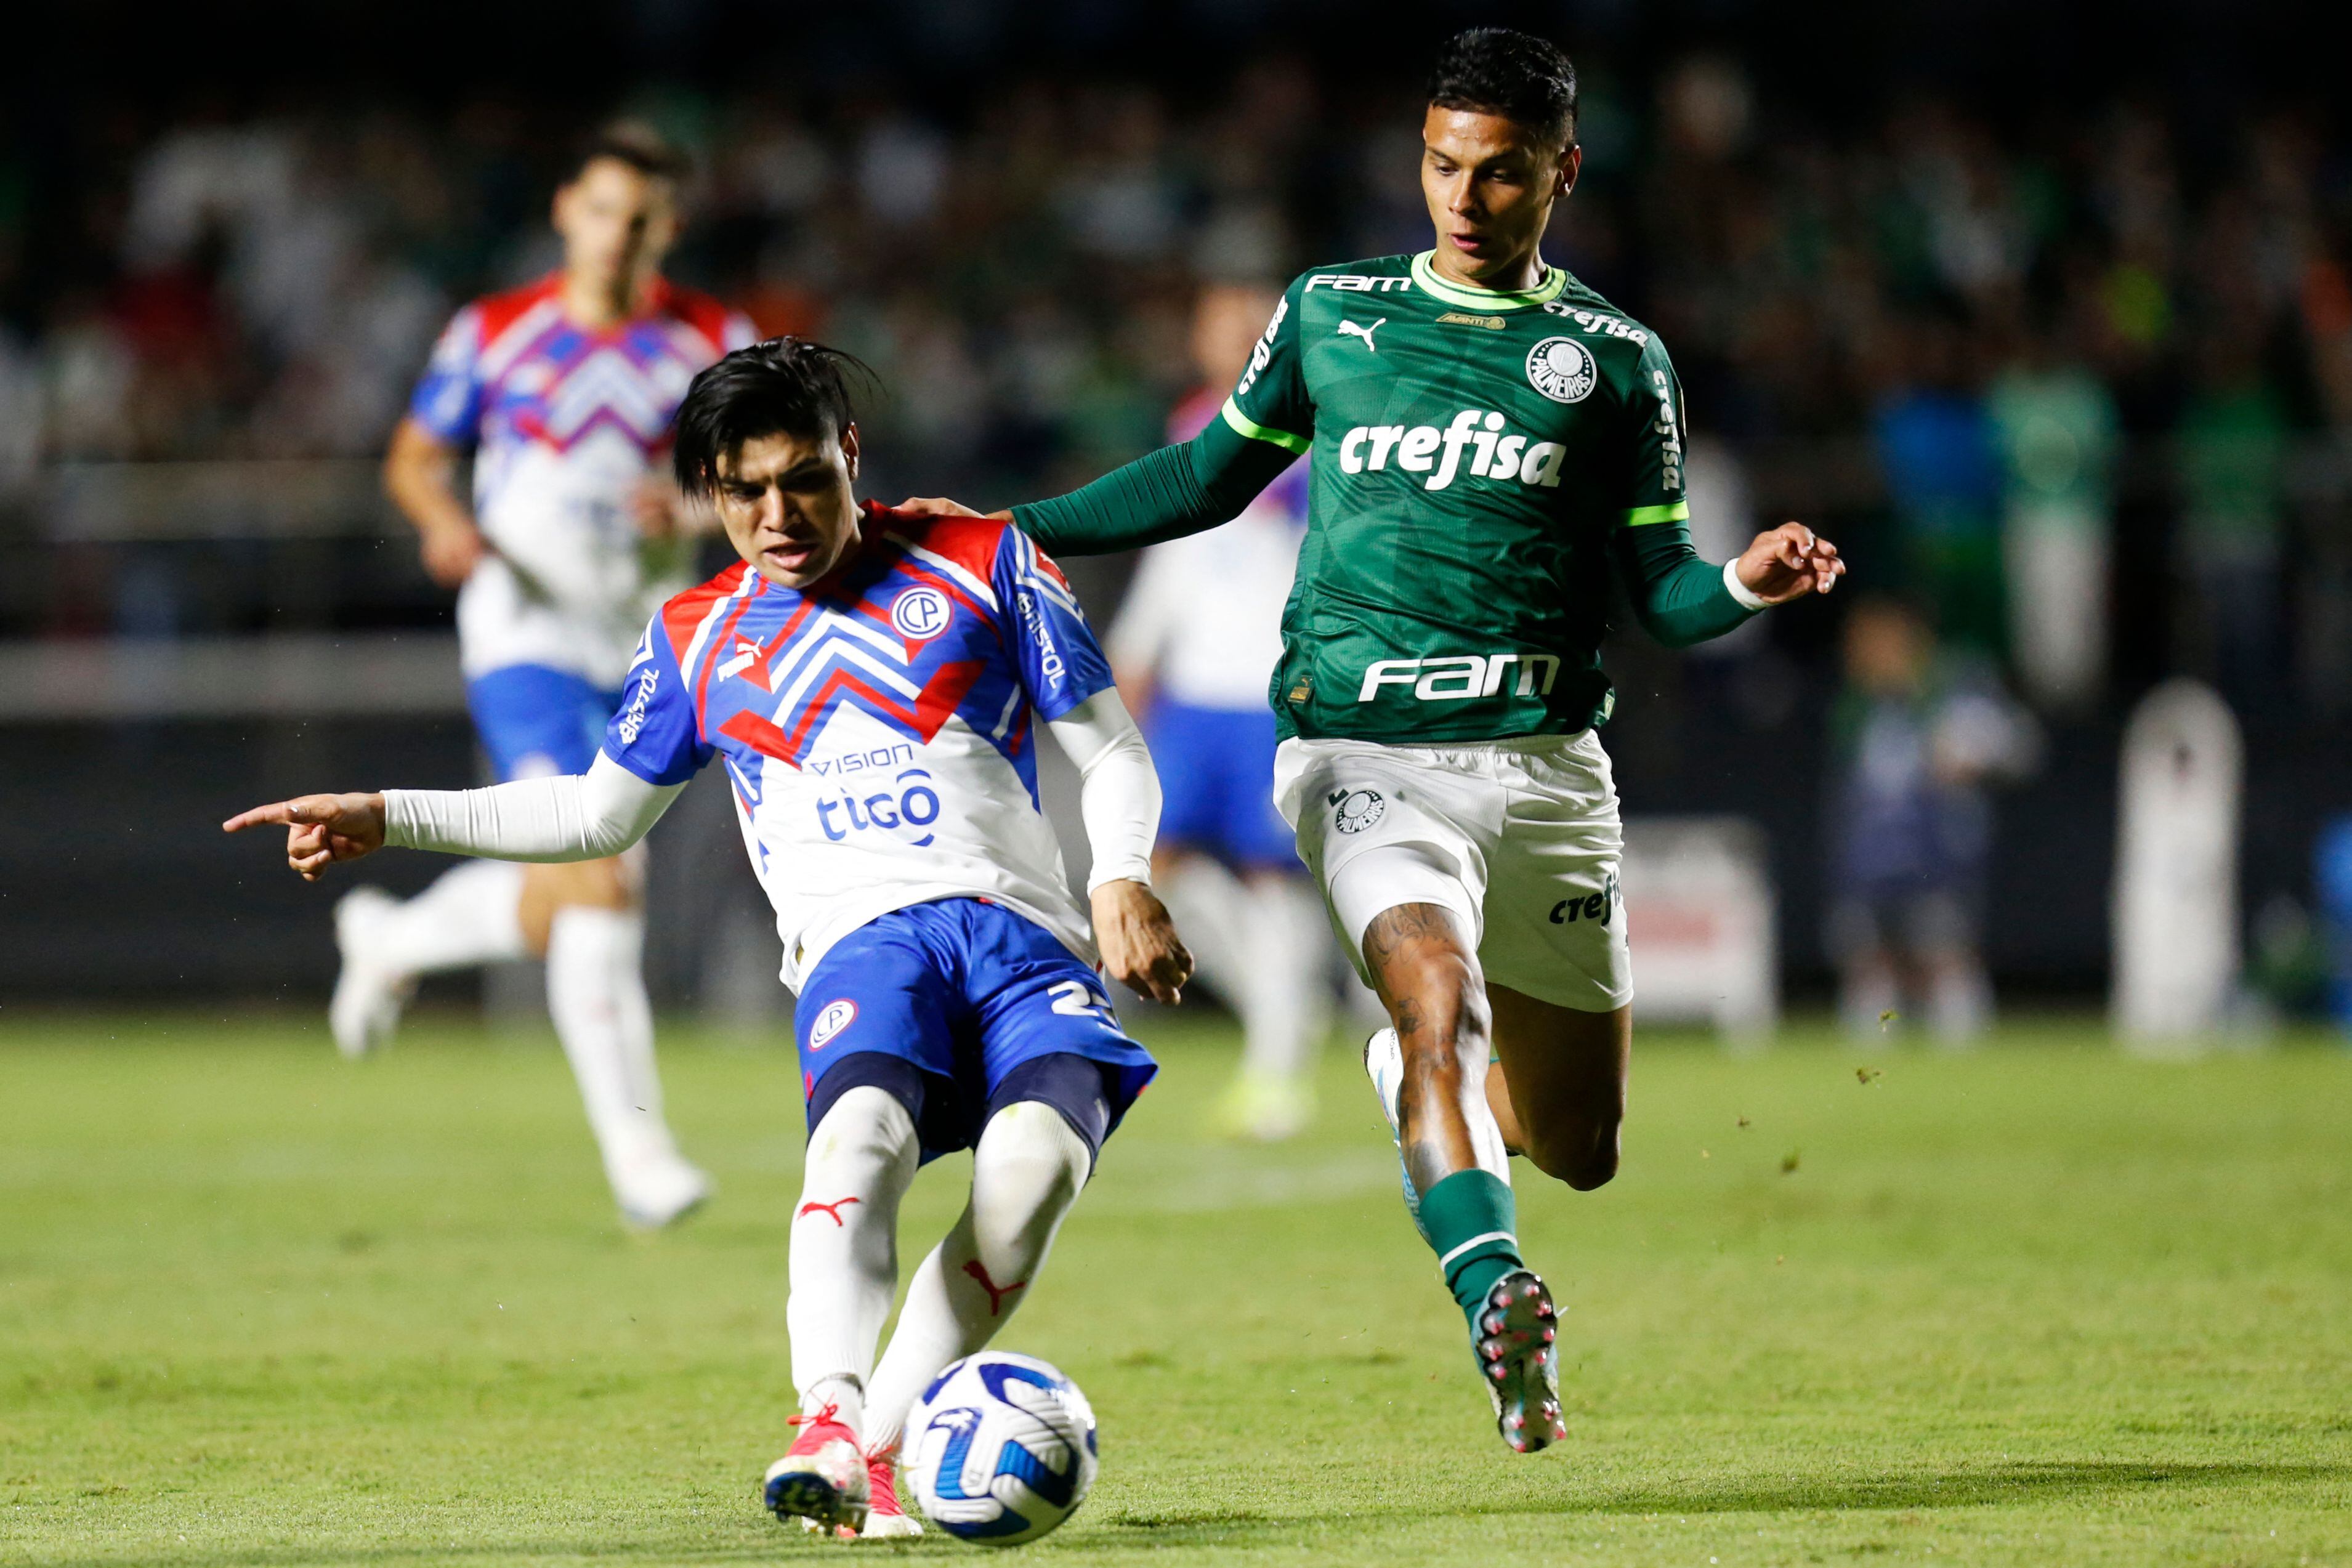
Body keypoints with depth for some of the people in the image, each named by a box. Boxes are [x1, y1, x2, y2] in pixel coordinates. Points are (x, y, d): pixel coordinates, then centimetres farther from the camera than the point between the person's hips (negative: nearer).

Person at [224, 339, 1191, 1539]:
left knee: (1036, 1157, -33)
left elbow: (1110, 753, 16)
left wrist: (1123, 880, -4)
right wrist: (388, 818, 25)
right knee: (861, 1130, -36)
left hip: (1027, 937, -1)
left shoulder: (982, 567, 14)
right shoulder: (698, 640, 20)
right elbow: (600, 812, 32)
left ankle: (874, 1447, -26)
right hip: (863, 944, 1)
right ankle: (830, 1419, -54)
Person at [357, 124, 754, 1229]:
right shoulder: (492, 336, 0)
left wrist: (694, 507, -17)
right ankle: (634, 1147, -15)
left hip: (645, 651, 3)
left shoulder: (712, 344, 2)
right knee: (595, 888, -18)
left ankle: (391, 942, 40)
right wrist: (444, 519, -11)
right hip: (525, 633, -3)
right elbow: (414, 455, 11)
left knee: (559, 905, 9)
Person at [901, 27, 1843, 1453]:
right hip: (1365, 753, -2)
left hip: (1545, 763, 2)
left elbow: (1657, 580, 7)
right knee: (1437, 988, -32)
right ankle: (1500, 1309, -44)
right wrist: (1007, 530, 16)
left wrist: (1745, 586, -15)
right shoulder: (1334, 313, 11)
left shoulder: (1615, 359, 8)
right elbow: (1212, 476, 21)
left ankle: (1414, 1069, 40)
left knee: (1580, 1147, 8)